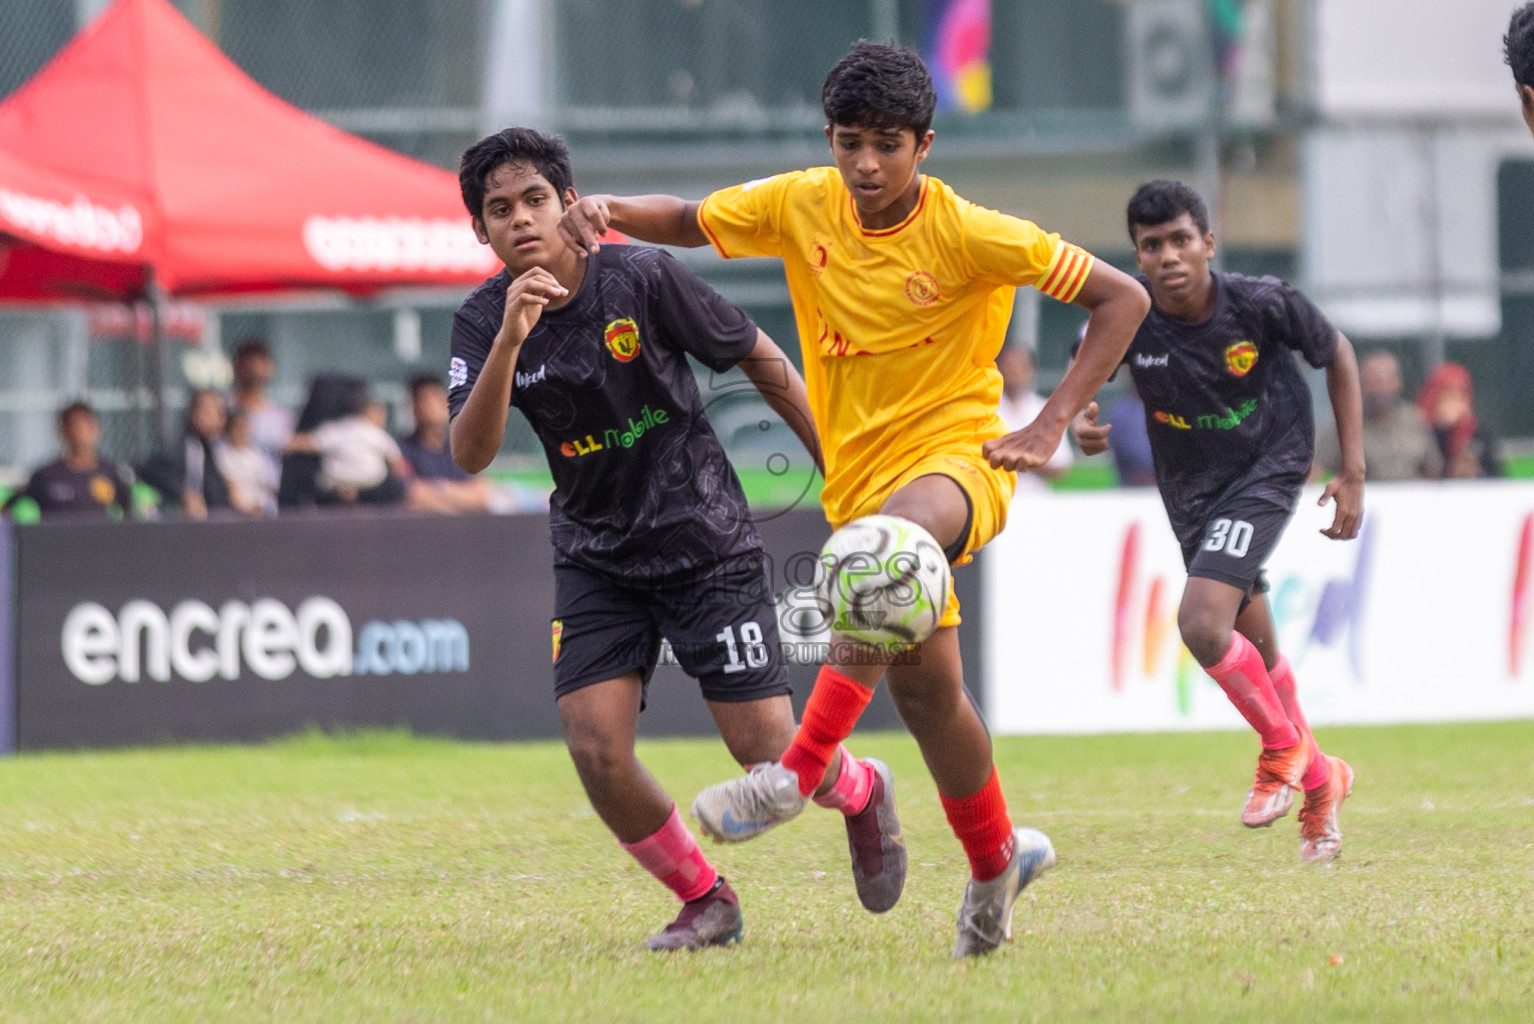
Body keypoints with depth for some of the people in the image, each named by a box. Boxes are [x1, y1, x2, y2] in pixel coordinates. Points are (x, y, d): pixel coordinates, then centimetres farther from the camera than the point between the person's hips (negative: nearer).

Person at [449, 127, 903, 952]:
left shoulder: (641, 278, -15)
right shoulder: (483, 321, -7)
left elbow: (764, 363, -2)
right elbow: (470, 454, -21)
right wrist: (511, 339, -34)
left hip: (704, 540, -3)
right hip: (594, 559, 3)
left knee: (769, 755, -6)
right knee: (596, 751, -14)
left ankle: (861, 793, 31)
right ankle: (704, 900, 10)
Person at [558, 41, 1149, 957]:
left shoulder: (967, 234, -14)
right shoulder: (801, 206, -1)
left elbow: (1122, 298, -10)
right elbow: (689, 222, 14)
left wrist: (1052, 424, -16)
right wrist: (608, 211, -7)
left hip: (958, 458, -6)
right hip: (862, 479, 6)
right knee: (922, 685, 7)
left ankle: (800, 772, -41)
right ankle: (996, 860, 31)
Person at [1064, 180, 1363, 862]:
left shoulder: (1261, 304, -21)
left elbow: (1337, 354, -3)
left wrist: (1352, 472, -4)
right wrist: (1081, 423, -25)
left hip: (1269, 468, -4)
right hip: (1191, 491, 4)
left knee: (1201, 623, -23)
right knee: (1254, 650, 13)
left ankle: (1284, 747, 2)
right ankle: (1319, 780, 38)